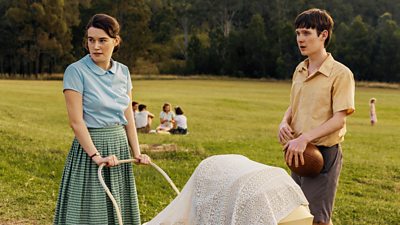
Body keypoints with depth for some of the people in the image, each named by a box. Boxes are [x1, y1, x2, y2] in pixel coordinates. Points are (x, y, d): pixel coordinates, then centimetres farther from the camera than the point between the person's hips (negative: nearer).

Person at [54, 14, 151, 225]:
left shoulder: (123, 72, 7)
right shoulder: (76, 71, -10)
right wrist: (95, 155, -20)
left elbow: (128, 117, 10)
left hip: (119, 147, 6)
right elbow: (76, 121, -14)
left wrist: (136, 152, 1)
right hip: (89, 145, -6)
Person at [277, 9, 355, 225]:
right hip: (299, 152, 7)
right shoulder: (299, 70, 10)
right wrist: (284, 123, -3)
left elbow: (339, 118, -17)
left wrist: (304, 138, -27)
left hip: (324, 152, -7)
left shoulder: (340, 73, -12)